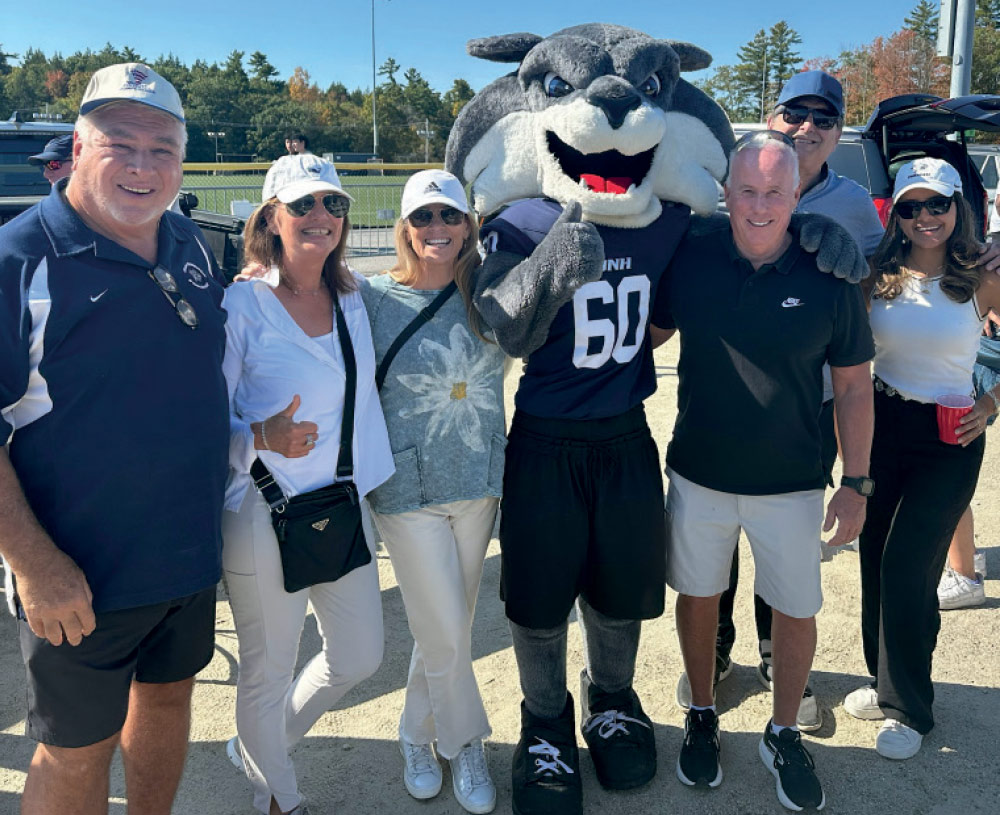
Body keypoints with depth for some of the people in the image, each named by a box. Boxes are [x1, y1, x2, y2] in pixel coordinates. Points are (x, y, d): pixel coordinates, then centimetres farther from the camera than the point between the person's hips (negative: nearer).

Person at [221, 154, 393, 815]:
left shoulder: (354, 297, 4)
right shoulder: (242, 305, -13)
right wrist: (262, 437, -29)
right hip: (266, 516, -6)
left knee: (360, 658, 17)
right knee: (268, 672, 10)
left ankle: (261, 745, 45)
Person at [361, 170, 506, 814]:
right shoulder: (374, 298, -5)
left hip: (478, 483, 3)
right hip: (408, 490, -3)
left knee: (450, 625, 15)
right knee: (446, 634, 2)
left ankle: (419, 736, 39)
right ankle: (465, 745, 29)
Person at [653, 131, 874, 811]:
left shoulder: (828, 277, -10)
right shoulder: (689, 260, -7)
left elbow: (854, 383, -2)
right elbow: (649, 334, 9)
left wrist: (856, 483, -3)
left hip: (791, 484, 0)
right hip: (698, 475, 1)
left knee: (798, 611, 11)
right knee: (699, 596, 15)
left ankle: (784, 735, 36)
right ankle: (702, 717, 39)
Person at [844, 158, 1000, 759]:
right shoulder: (881, 274, 0)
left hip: (949, 440, -3)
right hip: (883, 424, 3)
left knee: (906, 569, -5)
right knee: (876, 561, 11)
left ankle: (908, 708, 15)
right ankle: (886, 678, 32)